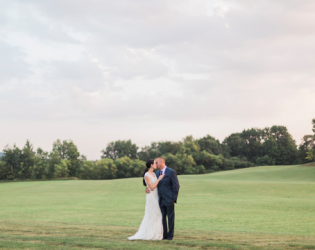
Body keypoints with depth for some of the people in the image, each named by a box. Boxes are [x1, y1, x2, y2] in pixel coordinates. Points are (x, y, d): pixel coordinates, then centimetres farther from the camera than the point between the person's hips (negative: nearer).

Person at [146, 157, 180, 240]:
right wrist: (148, 188, -7)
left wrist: (174, 198, -11)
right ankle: (164, 234, 13)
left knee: (170, 218, 1)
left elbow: (176, 185, -7)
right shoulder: (157, 173, 12)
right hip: (161, 200, 6)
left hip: (169, 199, -6)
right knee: (162, 218, 6)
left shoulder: (171, 172, -7)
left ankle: (170, 235, 8)